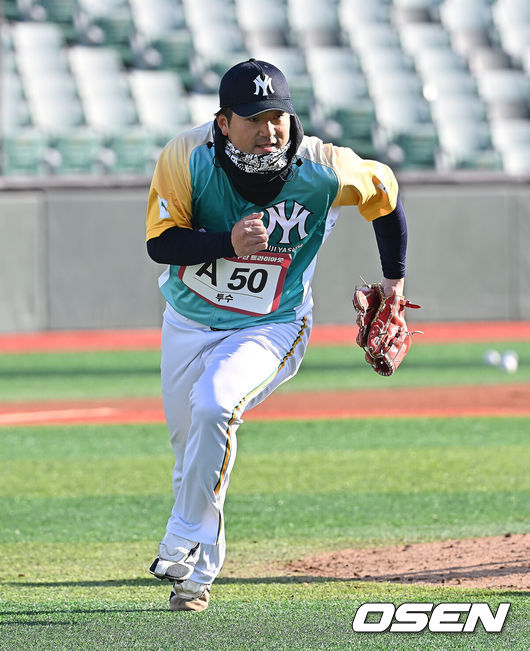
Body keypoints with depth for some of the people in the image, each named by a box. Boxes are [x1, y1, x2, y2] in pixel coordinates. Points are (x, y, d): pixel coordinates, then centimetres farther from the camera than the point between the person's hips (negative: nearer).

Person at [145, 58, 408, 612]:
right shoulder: (186, 158, -20)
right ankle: (199, 565, 42)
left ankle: (187, 550, -17)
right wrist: (228, 242, -38)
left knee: (214, 405, -30)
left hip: (269, 328, -3)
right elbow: (159, 242, -20)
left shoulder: (324, 170, -21)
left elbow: (384, 192, 0)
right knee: (188, 439, 15)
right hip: (189, 320, 3)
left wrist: (394, 278, 12)